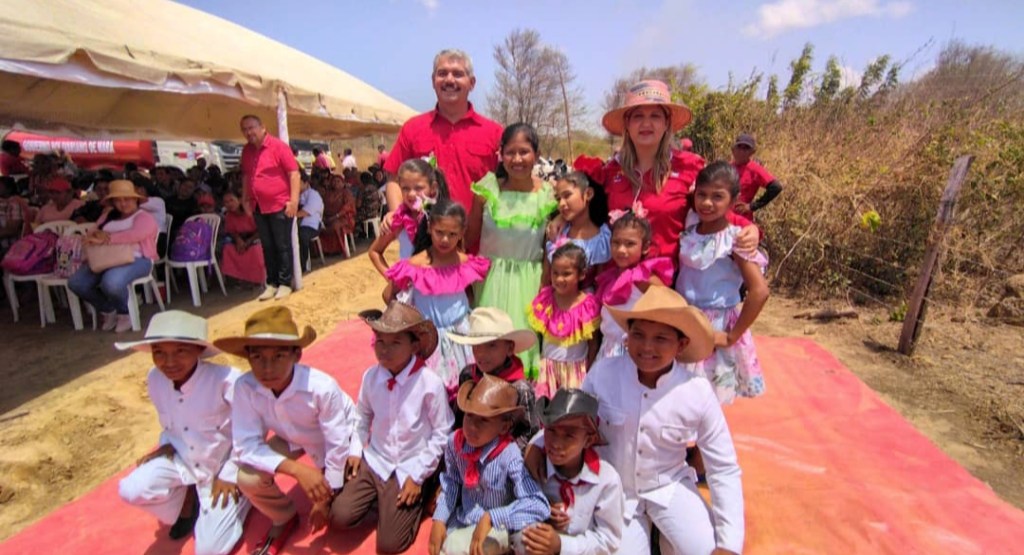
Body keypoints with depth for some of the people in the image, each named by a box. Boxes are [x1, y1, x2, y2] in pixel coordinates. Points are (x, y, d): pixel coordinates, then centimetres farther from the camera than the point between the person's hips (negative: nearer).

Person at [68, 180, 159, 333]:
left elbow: (134, 235, -17)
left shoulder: (144, 217, 3)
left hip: (135, 260, -7)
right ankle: (107, 310, 10)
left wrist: (106, 238, -18)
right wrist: (95, 235, -10)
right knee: (75, 282, -15)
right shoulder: (107, 217, 24)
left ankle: (125, 313, -3)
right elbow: (91, 236, 15)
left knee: (111, 282, -35)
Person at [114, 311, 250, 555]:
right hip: (183, 460, 5)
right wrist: (167, 443, -6)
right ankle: (188, 502, 10)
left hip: (224, 466, -5)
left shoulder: (226, 379, -32)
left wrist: (230, 473, -18)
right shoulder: (154, 379, -11)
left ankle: (240, 496, 19)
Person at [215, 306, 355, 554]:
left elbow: (337, 446, -26)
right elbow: (246, 446, -24)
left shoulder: (322, 388, -39)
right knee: (248, 479, -21)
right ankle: (284, 519, 10)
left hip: (337, 439, -3)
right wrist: (296, 469, -38)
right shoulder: (245, 387, -30)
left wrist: (326, 498, -15)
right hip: (293, 439, 3)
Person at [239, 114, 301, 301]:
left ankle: (285, 283, 11)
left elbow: (294, 173, -14)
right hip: (258, 207, 6)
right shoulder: (247, 150, 10)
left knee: (282, 246, 2)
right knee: (267, 247, 11)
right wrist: (245, 199, 17)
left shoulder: (278, 146, -10)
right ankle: (272, 283, 20)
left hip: (280, 205, -6)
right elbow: (245, 175, 22)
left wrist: (294, 200, -19)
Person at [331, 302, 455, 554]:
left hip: (409, 469, -4)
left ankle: (417, 494, 19)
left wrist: (417, 475, -12)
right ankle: (379, 498, 19)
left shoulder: (430, 383, -22)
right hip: (374, 461, 4)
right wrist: (355, 450, 2)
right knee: (340, 517, -8)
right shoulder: (371, 376, -8)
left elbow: (442, 433, -13)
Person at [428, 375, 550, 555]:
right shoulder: (454, 441, -14)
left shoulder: (509, 455, -29)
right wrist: (439, 520, -8)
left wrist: (490, 518, -35)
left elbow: (539, 505, -34)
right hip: (463, 520, 5)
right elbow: (451, 484, 3)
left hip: (497, 524, -5)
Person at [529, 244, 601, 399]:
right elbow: (537, 334, 2)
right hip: (548, 366, 2)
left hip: (575, 368, -2)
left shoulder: (588, 305, -13)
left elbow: (593, 344, -5)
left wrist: (588, 372, -2)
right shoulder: (545, 299, -6)